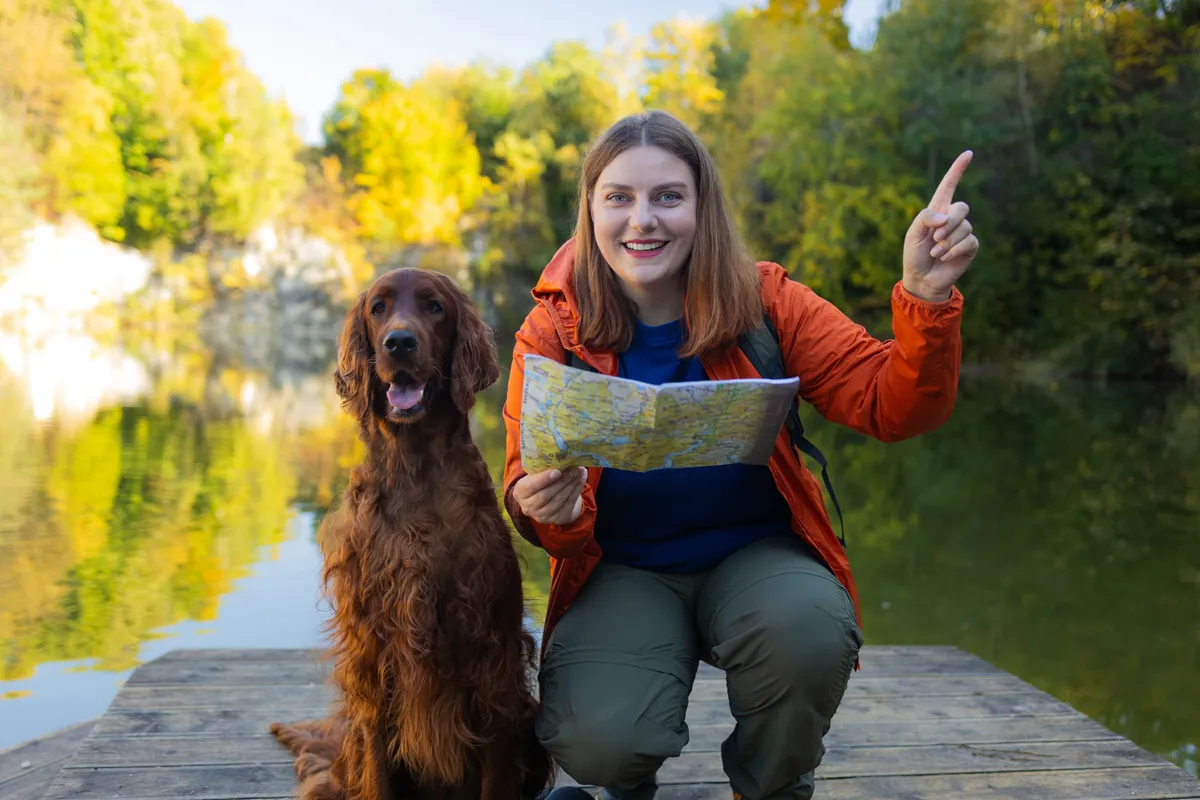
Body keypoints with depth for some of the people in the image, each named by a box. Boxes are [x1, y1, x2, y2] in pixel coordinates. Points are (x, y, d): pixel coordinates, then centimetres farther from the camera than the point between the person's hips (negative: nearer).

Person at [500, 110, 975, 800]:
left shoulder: (764, 301, -7)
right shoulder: (552, 333, -7)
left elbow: (893, 407, -12)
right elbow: (529, 483, -4)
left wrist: (927, 298, -30)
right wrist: (545, 508, -29)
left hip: (756, 553, 1)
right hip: (623, 569, 0)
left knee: (810, 633, -33)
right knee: (597, 739, -27)